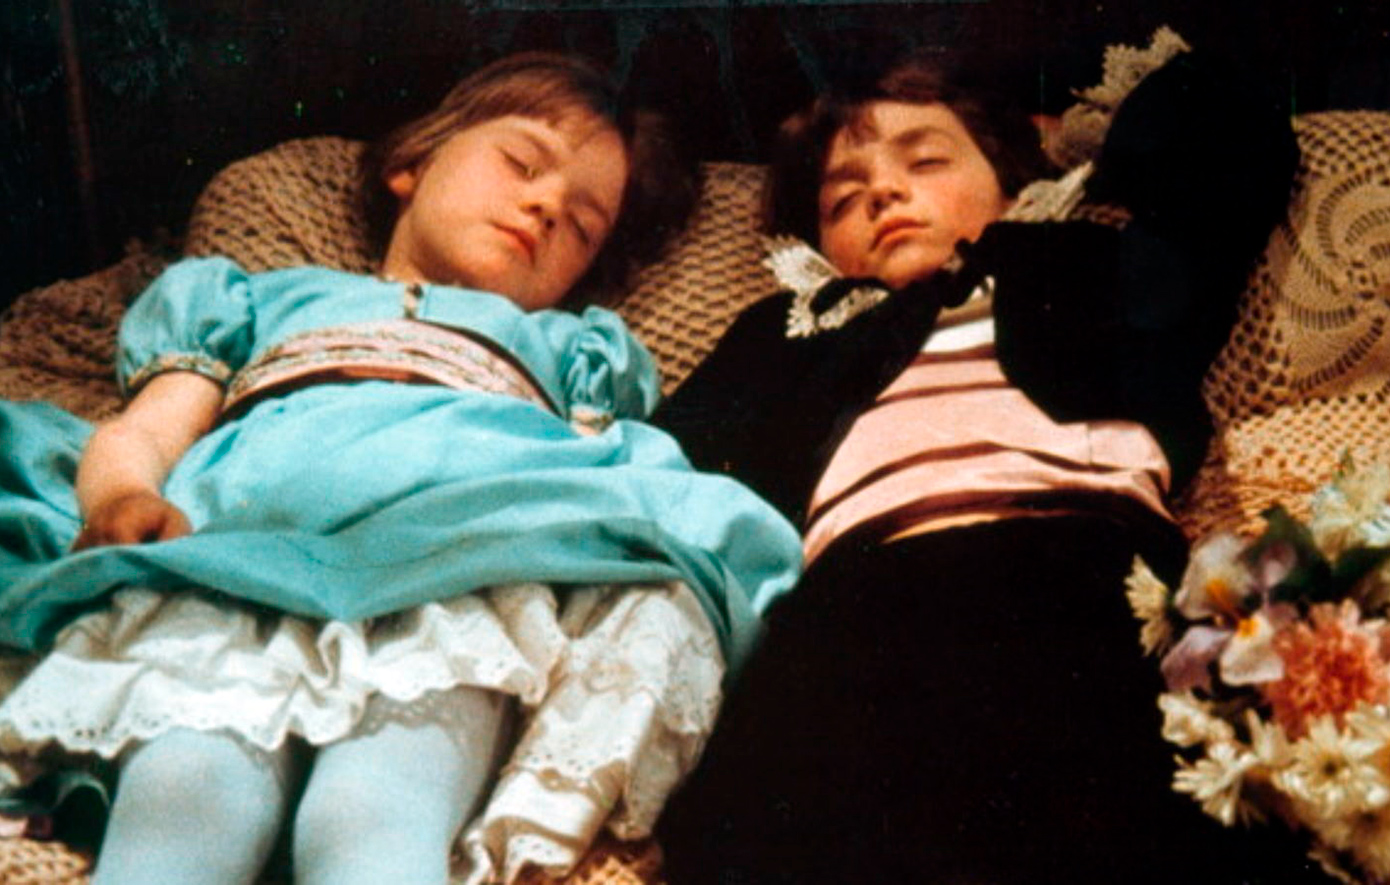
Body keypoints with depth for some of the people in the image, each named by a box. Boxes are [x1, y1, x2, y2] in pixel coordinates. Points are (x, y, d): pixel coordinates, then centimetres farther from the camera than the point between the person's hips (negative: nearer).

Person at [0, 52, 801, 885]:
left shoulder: (568, 345, 42)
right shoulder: (266, 299, 42)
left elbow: (598, 494, 21)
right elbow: (140, 432, 25)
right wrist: (123, 496, -2)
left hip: (468, 565, -1)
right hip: (230, 553, 1)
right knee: (185, 794, -35)